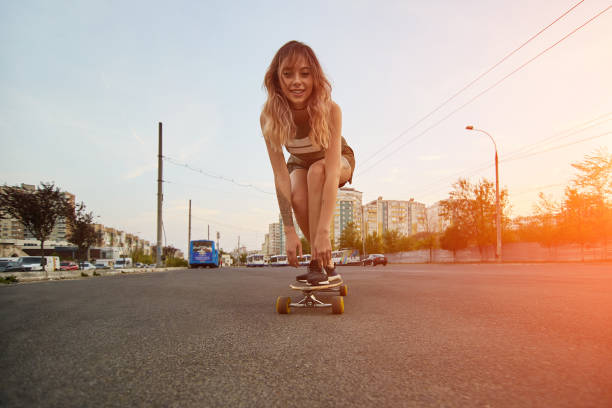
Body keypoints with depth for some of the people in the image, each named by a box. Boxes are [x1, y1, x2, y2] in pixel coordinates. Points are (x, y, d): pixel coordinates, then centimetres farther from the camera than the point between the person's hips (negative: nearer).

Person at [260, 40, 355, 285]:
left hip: (339, 161, -2)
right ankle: (328, 266, -8)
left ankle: (318, 263, -30)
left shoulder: (330, 110, -35)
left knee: (316, 170, -35)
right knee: (298, 199, -30)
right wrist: (289, 232, -37)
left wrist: (323, 231, -47)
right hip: (300, 164, 2)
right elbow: (280, 175, -32)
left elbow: (332, 172, -41)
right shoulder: (269, 117, -29)